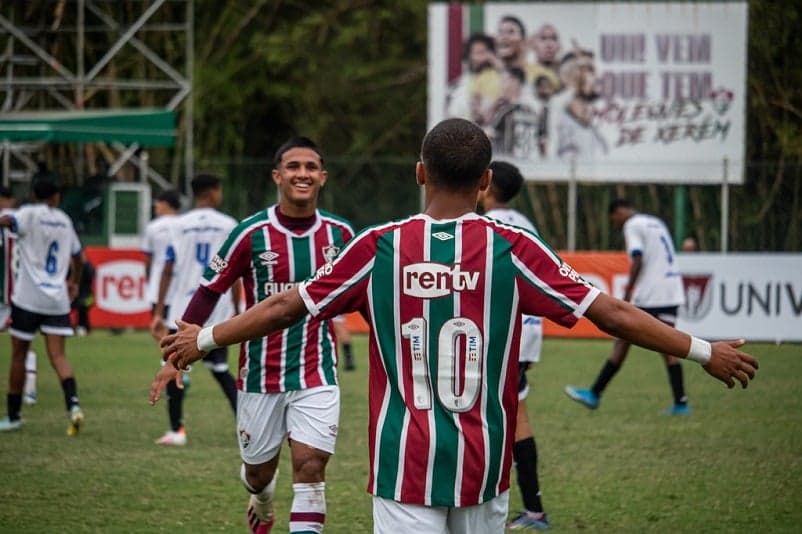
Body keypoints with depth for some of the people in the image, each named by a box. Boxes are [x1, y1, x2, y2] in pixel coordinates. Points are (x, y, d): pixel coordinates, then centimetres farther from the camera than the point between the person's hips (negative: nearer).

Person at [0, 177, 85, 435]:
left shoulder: (30, 214, -3)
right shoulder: (64, 220, 13)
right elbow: (77, 256, 28)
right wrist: (74, 282, 43)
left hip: (28, 297, -4)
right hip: (57, 300, 4)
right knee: (58, 356, -2)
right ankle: (73, 404, -24)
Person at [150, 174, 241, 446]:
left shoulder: (178, 226, 0)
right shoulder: (229, 225, 2)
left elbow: (167, 271, -2)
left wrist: (159, 312, 1)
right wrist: (237, 312, 10)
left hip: (183, 311, -2)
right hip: (218, 311, 2)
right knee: (219, 369, 14)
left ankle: (176, 431, 5)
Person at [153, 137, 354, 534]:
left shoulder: (340, 234, -2)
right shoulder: (252, 234, -10)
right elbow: (210, 291, -5)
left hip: (317, 375, 0)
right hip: (261, 374, 0)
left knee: (310, 467, -15)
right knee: (259, 470, 15)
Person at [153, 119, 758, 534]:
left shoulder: (379, 247, -3)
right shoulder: (513, 249, -4)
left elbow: (285, 308, 5)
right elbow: (611, 312, -3)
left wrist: (203, 339, 21)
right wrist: (704, 351, 7)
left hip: (404, 466, -1)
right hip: (485, 466, 1)